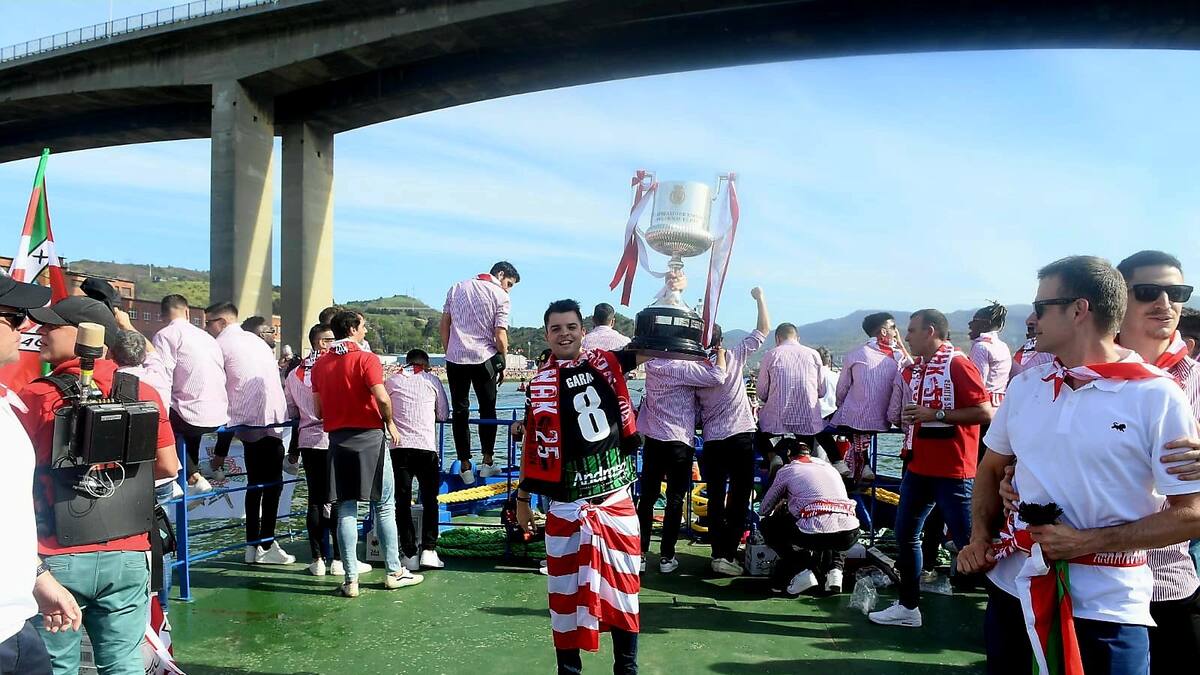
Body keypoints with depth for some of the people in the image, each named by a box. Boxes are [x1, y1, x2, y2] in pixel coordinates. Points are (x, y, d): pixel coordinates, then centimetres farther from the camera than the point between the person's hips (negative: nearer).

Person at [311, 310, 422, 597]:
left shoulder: (320, 364, 8)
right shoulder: (366, 359, -8)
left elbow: (318, 411, 7)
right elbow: (382, 397, -19)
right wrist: (390, 423, -3)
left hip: (337, 439, 4)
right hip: (369, 436, -4)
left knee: (346, 510, 6)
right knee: (385, 506, 7)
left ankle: (350, 579, 8)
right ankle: (394, 572, 13)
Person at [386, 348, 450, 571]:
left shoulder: (391, 381, 11)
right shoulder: (432, 380, 9)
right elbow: (444, 415, 13)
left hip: (400, 447, 1)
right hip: (427, 447, -1)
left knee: (402, 502, 7)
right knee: (429, 500, 10)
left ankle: (410, 555, 6)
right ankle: (428, 550, 1)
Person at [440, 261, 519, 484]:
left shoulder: (457, 288, 12)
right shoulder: (500, 296, -3)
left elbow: (444, 325, 10)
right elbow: (500, 336, -9)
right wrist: (502, 364, 3)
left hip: (455, 358, 3)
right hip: (484, 358, -3)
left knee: (459, 411, 8)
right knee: (487, 410, 11)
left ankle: (465, 466, 10)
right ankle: (487, 462, 13)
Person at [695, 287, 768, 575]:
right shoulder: (733, 356, -6)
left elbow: (695, 410, 6)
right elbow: (763, 329, 1)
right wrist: (760, 298, 10)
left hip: (712, 441, 2)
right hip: (741, 436, -2)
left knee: (716, 498, 10)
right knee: (739, 498, 5)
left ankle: (718, 553, 8)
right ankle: (728, 554, 2)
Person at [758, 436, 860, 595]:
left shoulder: (787, 470, 13)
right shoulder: (829, 466, 26)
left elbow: (763, 510, 22)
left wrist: (780, 509, 46)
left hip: (814, 534, -4)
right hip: (850, 536, 5)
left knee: (768, 526, 21)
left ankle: (800, 570, 5)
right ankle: (835, 569, 16)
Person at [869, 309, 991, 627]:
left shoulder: (958, 365, -12)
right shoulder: (910, 371, 12)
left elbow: (985, 412, -20)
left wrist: (936, 414, -21)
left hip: (953, 470, -9)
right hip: (919, 466, 9)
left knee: (967, 541, -3)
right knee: (905, 534, 13)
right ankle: (908, 606, 24)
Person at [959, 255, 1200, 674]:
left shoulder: (1157, 396, -11)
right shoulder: (1025, 385, 4)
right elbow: (992, 467, 15)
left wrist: (1086, 541, -17)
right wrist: (980, 537, 1)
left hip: (1107, 606, -4)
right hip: (1013, 586, 5)